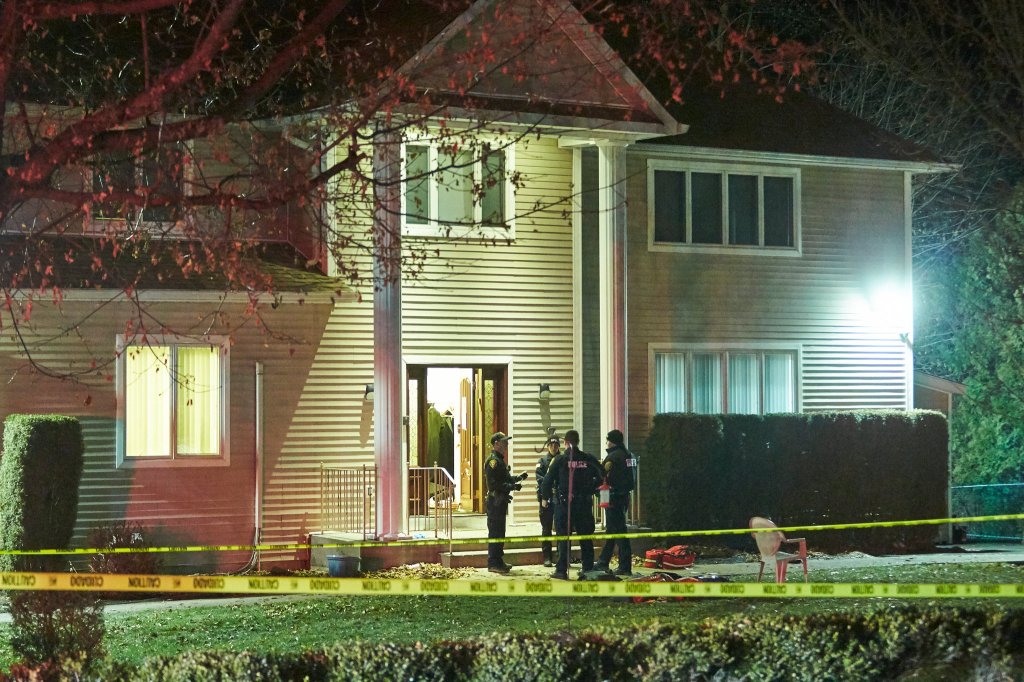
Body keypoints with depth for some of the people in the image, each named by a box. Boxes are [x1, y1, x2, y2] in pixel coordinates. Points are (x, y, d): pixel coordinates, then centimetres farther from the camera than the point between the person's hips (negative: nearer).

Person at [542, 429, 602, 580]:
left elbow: (548, 481, -6)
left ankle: (562, 570, 0)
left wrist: (544, 497, 9)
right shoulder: (588, 459, 1)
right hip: (584, 503, 2)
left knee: (563, 537, 2)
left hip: (564, 503, -2)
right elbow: (600, 478, 6)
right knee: (586, 537, 10)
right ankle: (588, 568, 11)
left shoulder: (559, 460, -6)